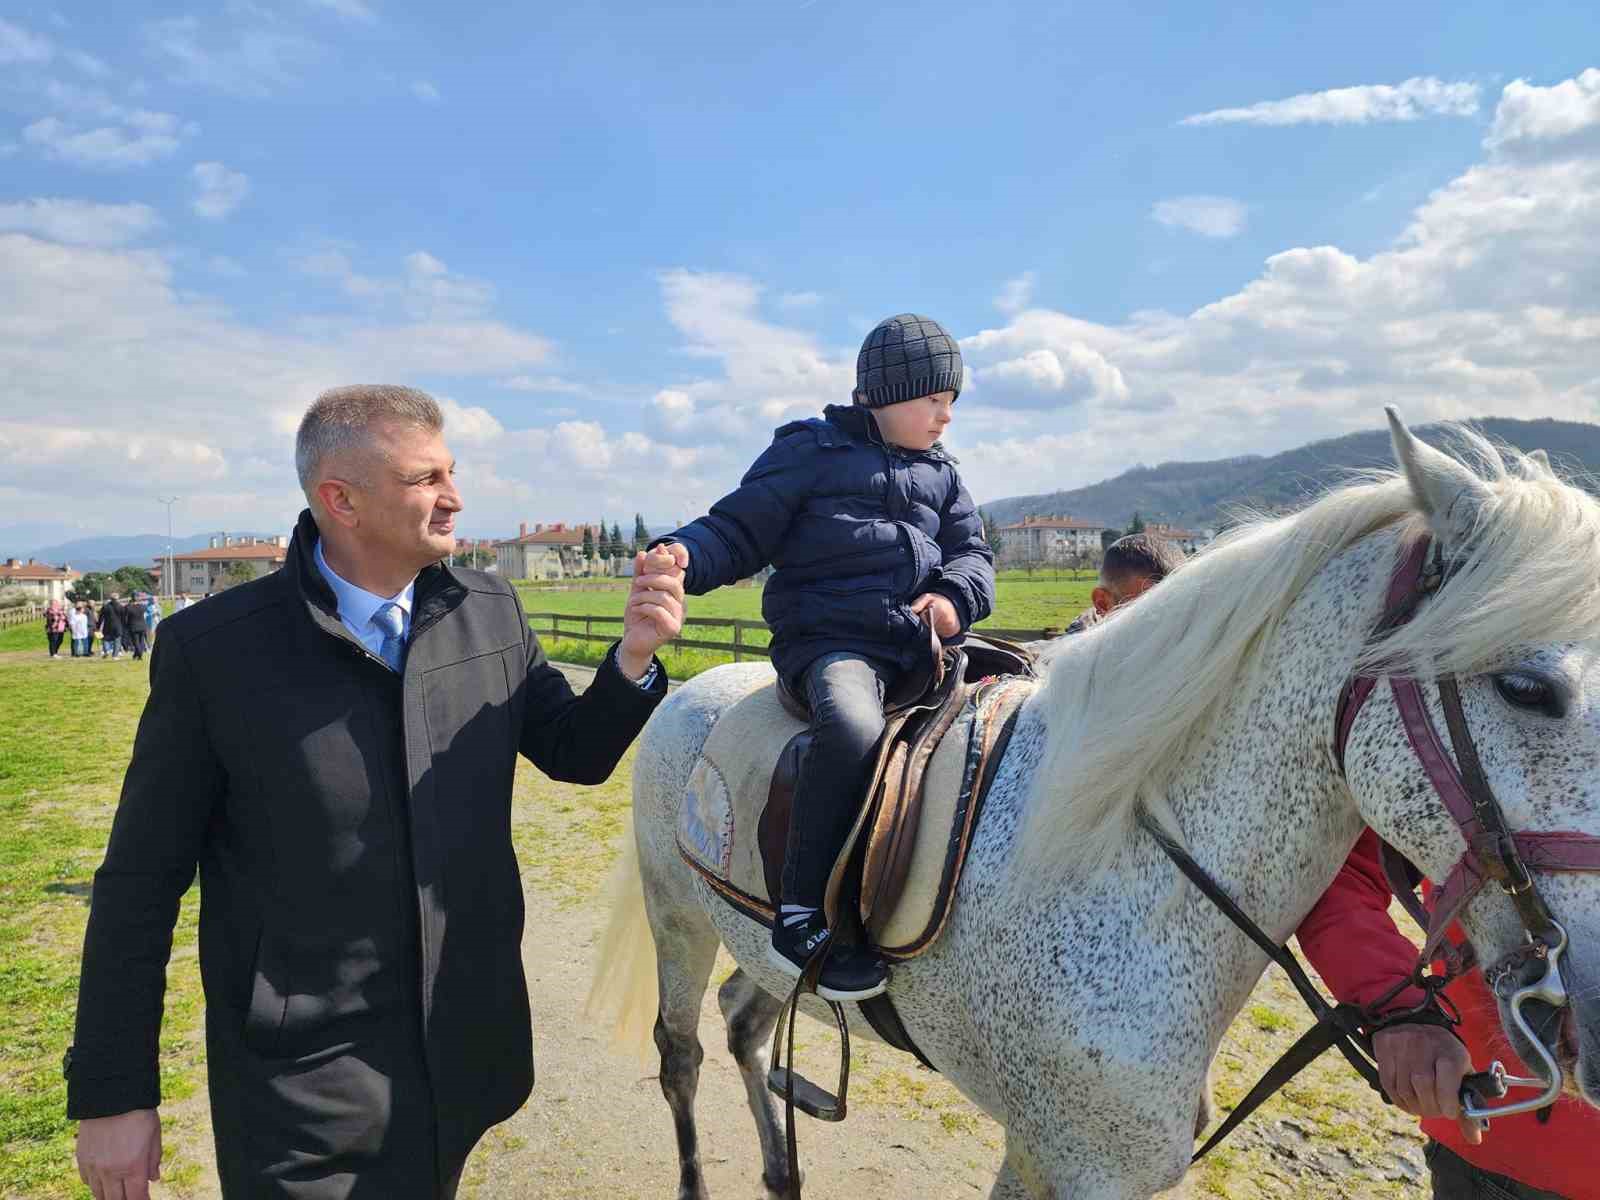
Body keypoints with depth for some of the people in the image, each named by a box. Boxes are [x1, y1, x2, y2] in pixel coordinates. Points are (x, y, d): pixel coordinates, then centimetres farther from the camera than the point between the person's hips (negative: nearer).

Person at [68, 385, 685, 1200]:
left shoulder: (492, 611, -4)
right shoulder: (213, 647, -15)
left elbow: (575, 755, 5)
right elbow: (141, 881, -8)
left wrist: (632, 659, -15)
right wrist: (111, 1094, -4)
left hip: (467, 1055, 5)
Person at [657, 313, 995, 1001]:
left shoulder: (938, 473, 22)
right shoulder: (810, 453, 3)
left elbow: (971, 551, 23)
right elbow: (737, 532, 0)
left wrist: (956, 595, -1)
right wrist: (682, 558, -21)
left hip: (923, 642, 7)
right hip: (830, 641, -7)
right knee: (854, 729, -37)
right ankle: (803, 917, -27)